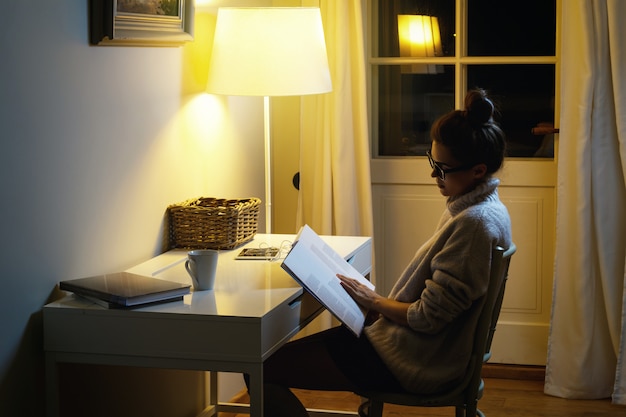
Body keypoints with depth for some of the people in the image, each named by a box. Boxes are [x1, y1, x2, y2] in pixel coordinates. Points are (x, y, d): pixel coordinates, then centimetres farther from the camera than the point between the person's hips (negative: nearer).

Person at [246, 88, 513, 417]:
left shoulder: (474, 223, -23)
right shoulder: (482, 207, 7)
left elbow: (427, 318, -22)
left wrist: (374, 301, -7)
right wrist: (381, 304, 5)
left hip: (417, 364, -10)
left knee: (262, 369, -9)